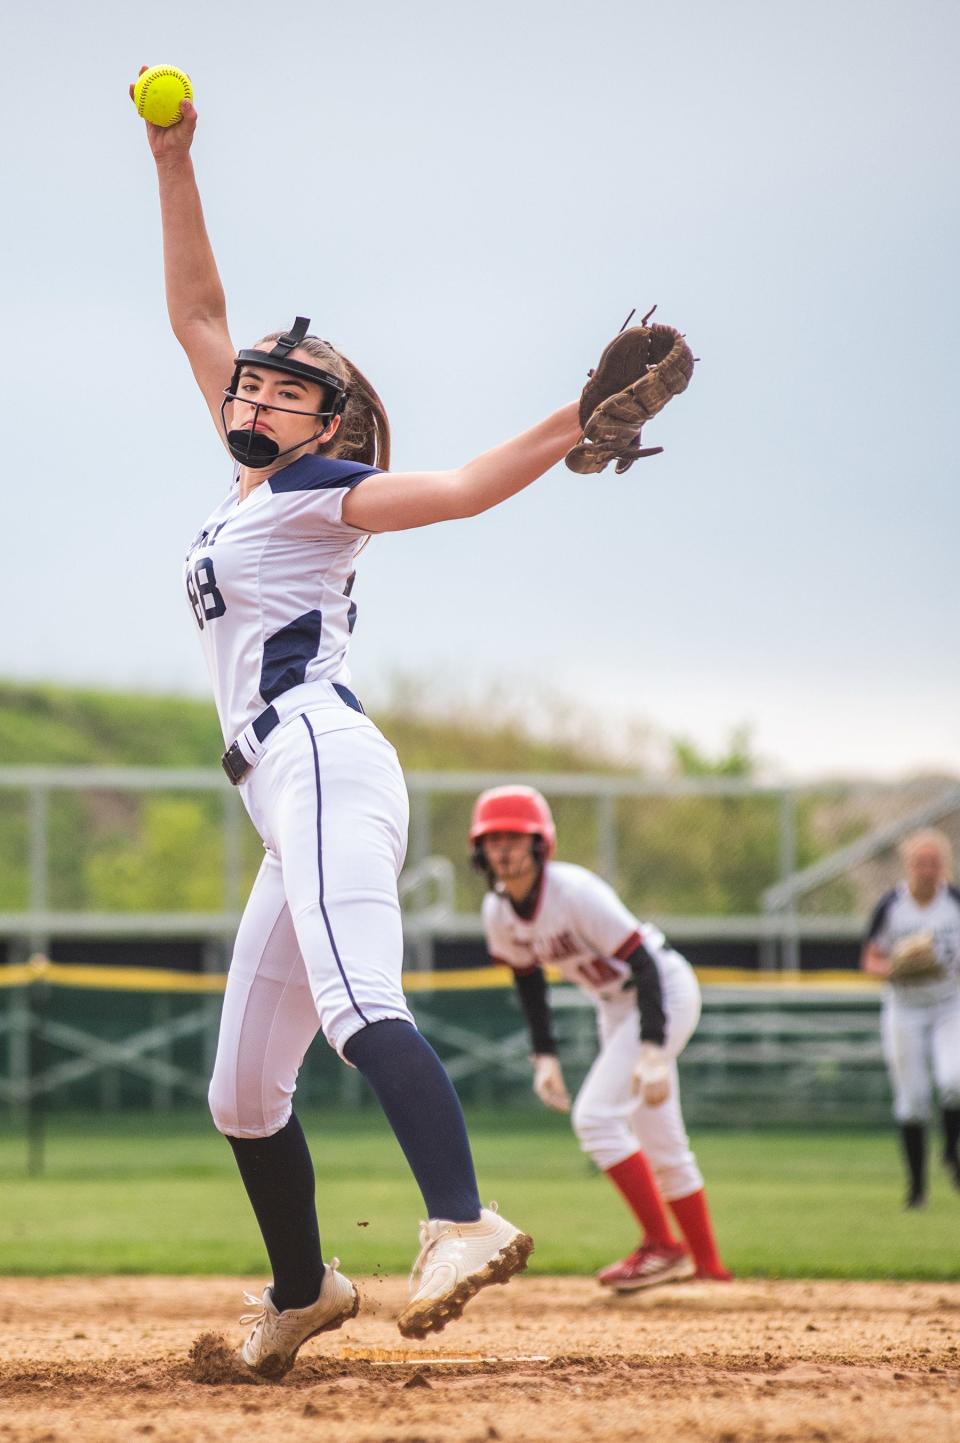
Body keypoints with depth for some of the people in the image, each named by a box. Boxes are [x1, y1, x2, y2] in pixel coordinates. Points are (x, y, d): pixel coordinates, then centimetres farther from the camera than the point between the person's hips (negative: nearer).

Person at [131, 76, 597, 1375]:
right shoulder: (257, 484, 22)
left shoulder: (324, 495, 1)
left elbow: (467, 488, -14)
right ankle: (302, 1293, 29)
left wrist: (586, 416, -29)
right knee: (243, 1094, 14)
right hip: (295, 799, 9)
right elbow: (197, 314, 25)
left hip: (322, 755, -9)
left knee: (359, 1005, -33)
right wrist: (174, 164, 20)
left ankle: (462, 1226, -52)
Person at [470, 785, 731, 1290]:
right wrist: (544, 1056, 2)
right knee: (657, 1141, 12)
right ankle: (706, 1263, 22)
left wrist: (651, 1052, -36)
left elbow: (644, 964, -28)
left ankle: (661, 1246, -10)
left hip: (665, 990, -8)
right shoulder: (498, 911, -7)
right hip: (613, 1005, 8)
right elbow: (528, 978, 9)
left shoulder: (575, 892, -28)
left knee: (596, 1116, -18)